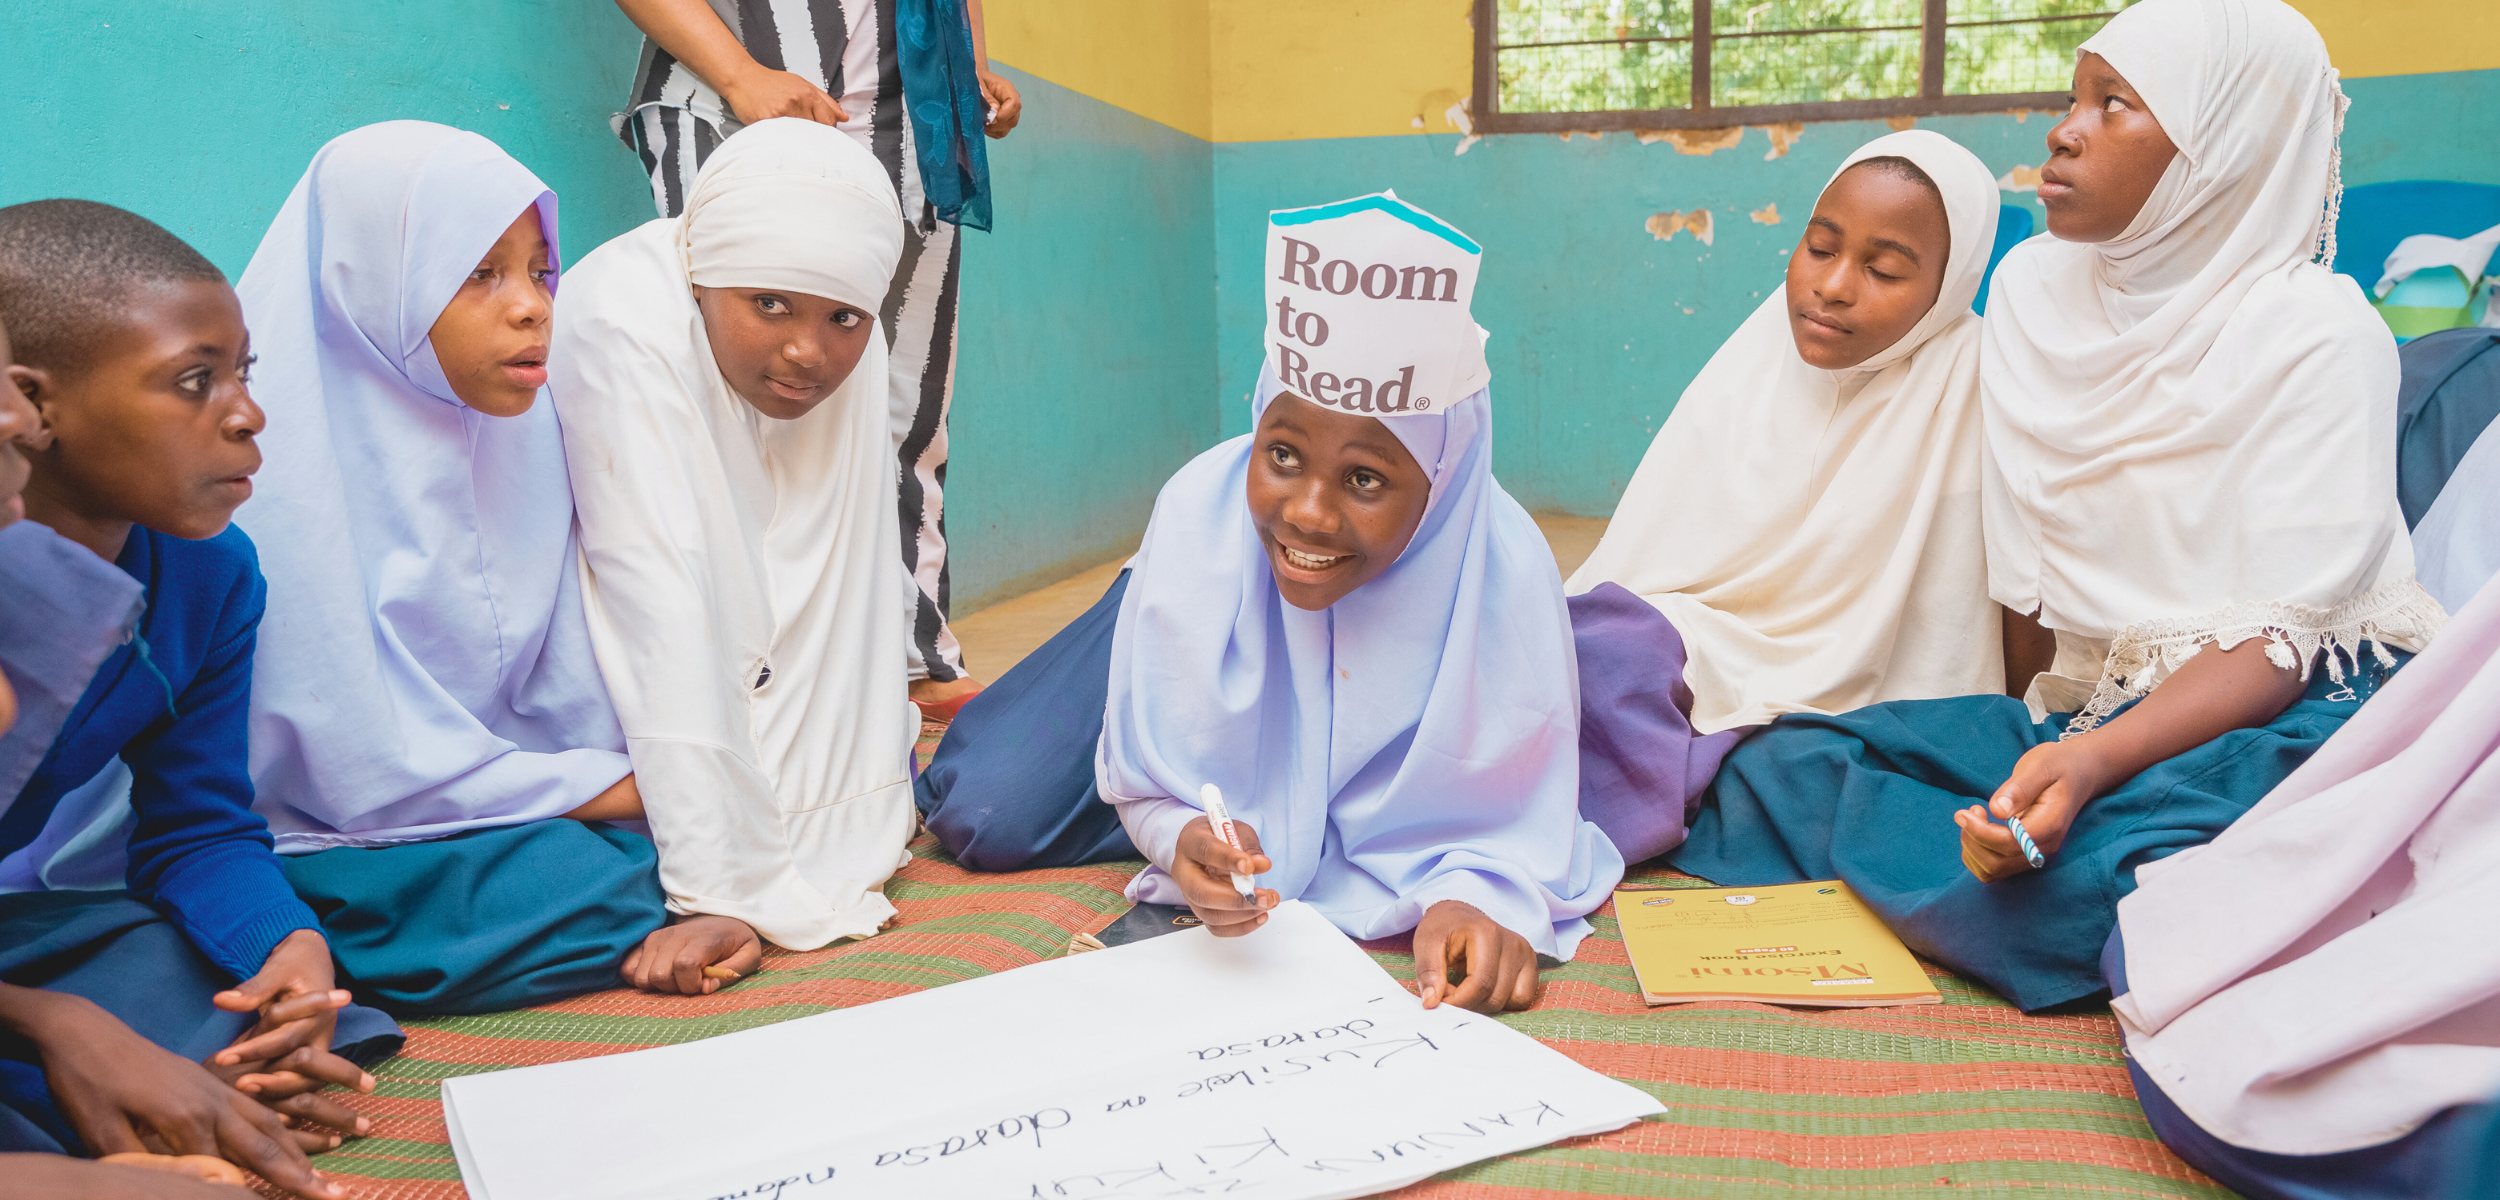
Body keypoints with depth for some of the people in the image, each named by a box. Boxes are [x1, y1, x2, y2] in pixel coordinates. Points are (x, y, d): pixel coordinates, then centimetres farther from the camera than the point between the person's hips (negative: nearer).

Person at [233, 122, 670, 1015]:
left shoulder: (521, 422, 0)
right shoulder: (268, 455, -20)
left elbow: (570, 688, 1)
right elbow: (361, 767, -21)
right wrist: (604, 788, -16)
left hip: (491, 788, 6)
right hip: (307, 840, -6)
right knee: (577, 888, -27)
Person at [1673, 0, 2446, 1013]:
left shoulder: (2314, 331, -10)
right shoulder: (2033, 288, 6)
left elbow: (2275, 638, -18)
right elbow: (2024, 577, 8)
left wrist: (2088, 762, -34)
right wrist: (2036, 747, 0)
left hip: (2299, 710, -5)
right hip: (2086, 704, 6)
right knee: (1785, 759, -17)